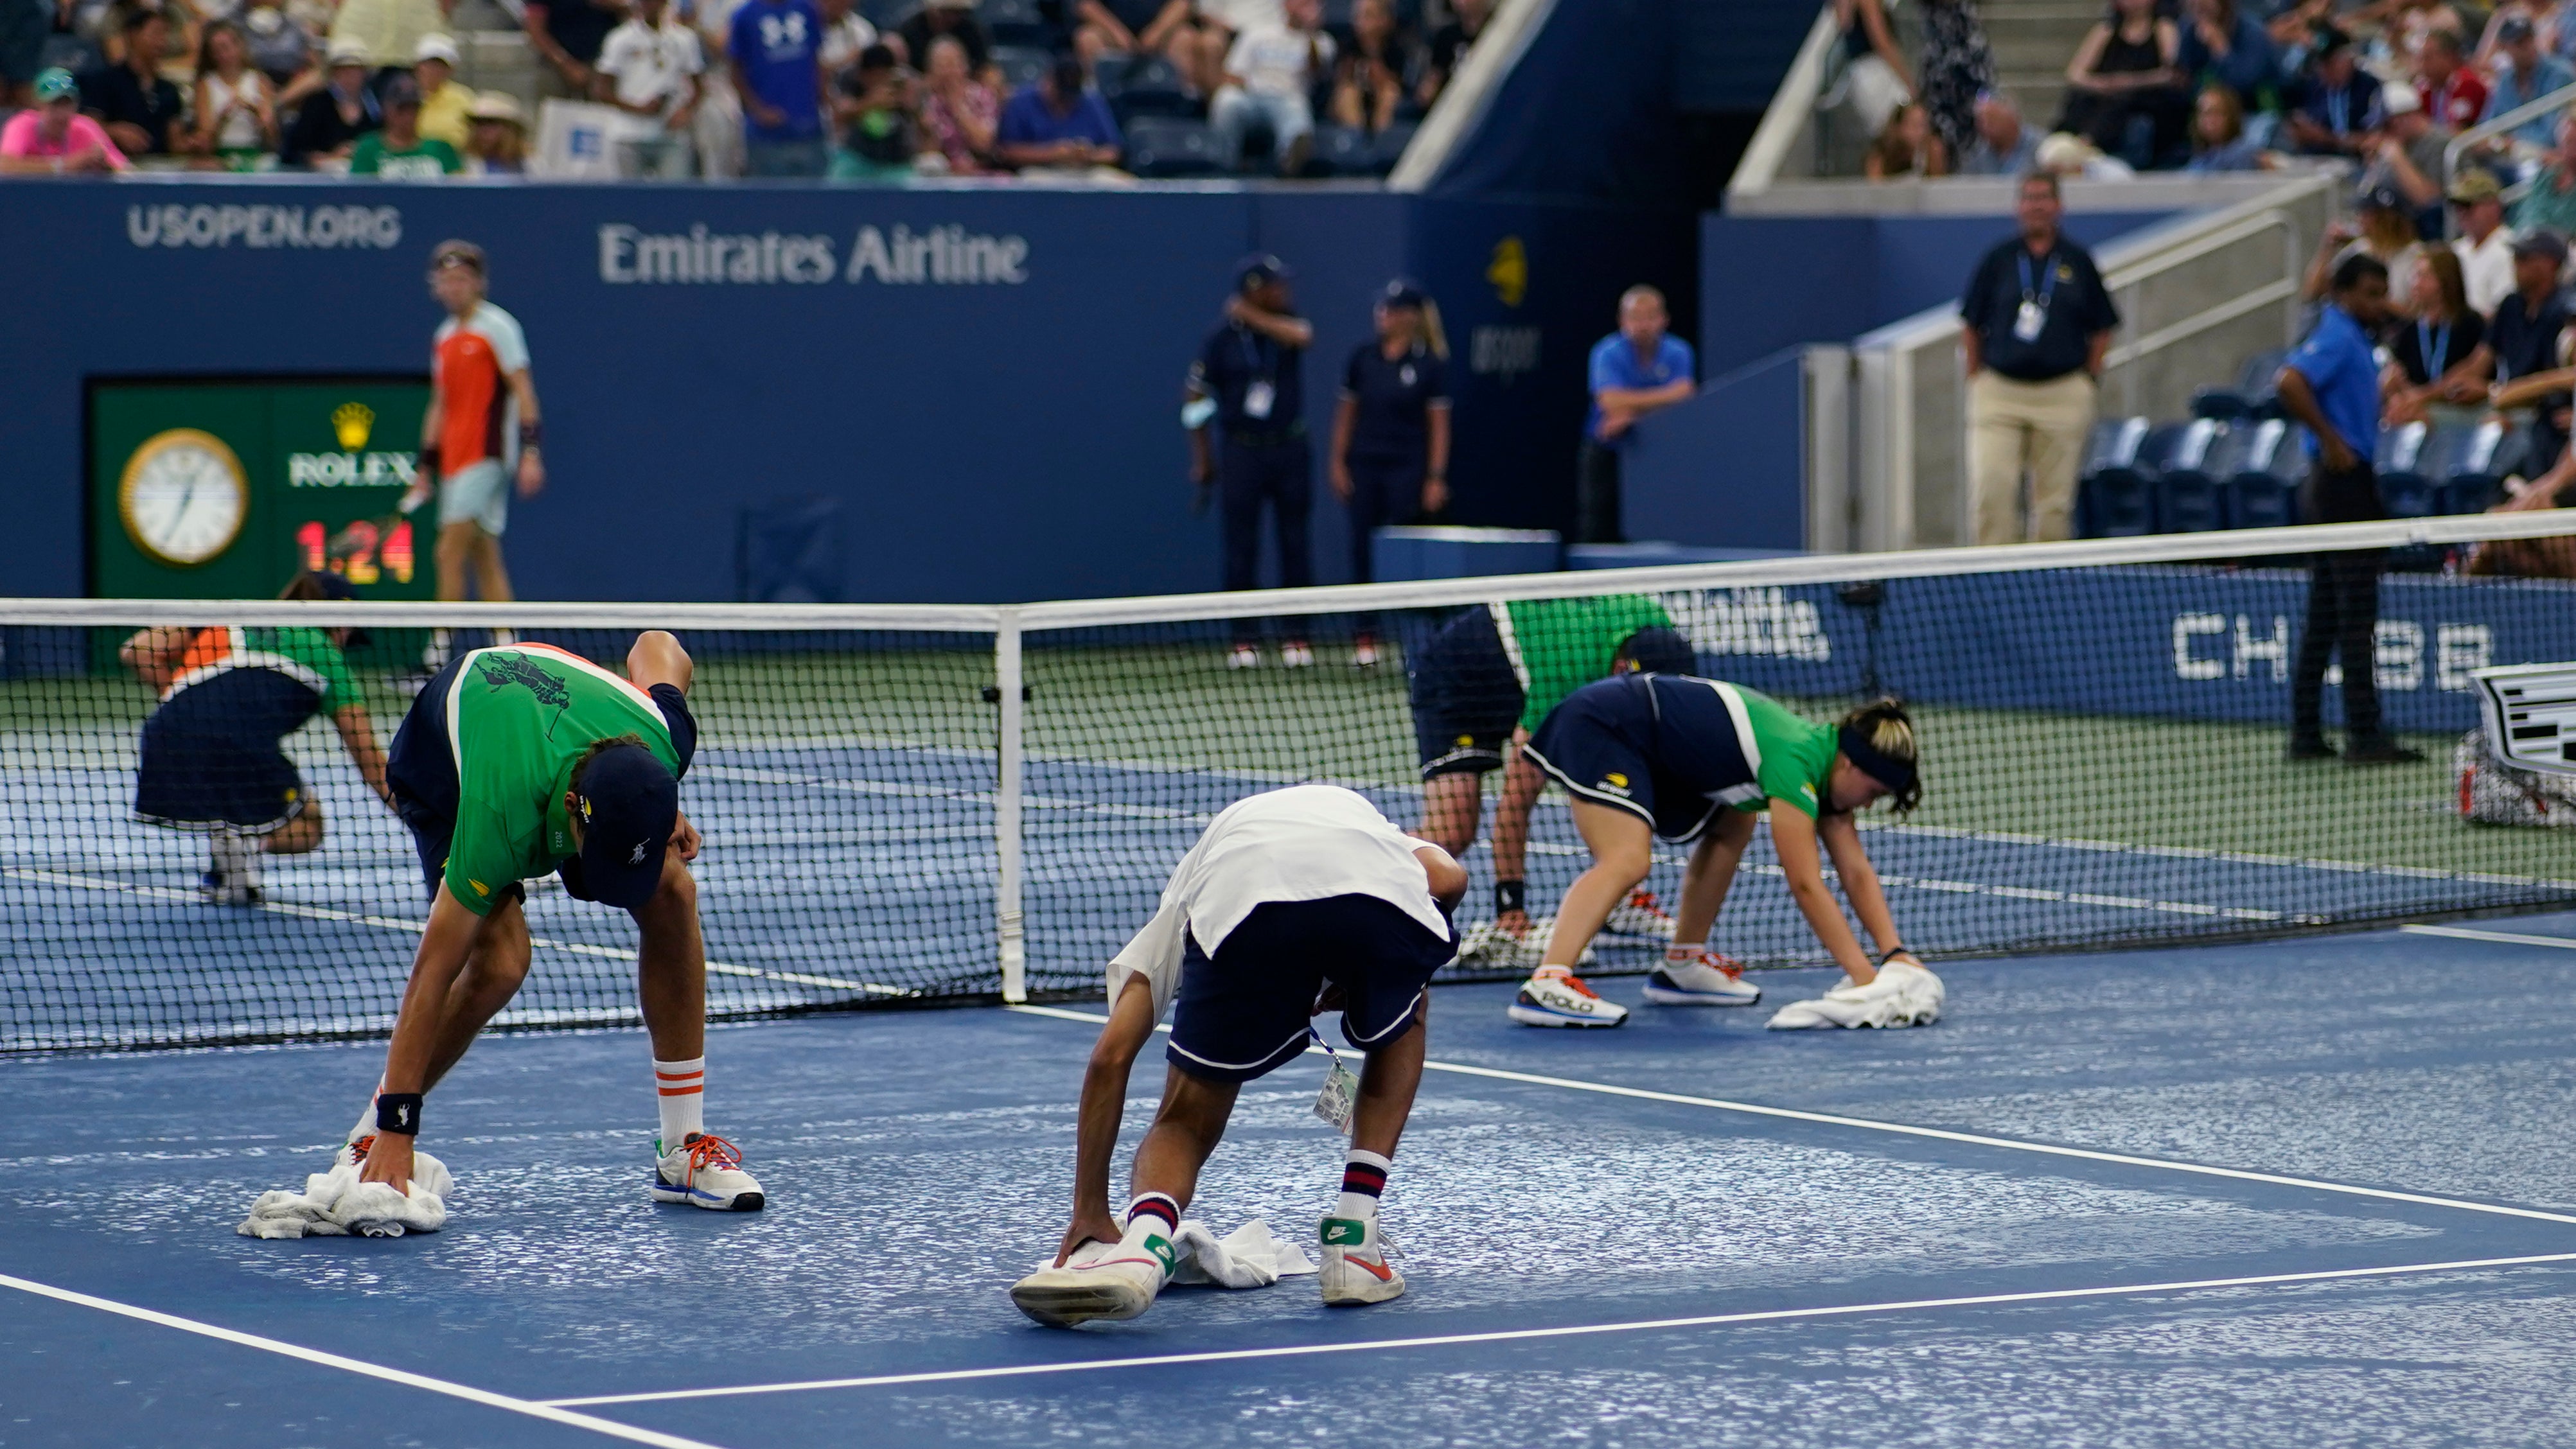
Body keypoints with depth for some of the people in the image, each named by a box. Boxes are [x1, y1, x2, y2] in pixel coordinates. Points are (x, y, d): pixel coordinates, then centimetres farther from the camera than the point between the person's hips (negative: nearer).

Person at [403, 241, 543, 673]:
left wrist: (530, 451, -19)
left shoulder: (498, 327, -6)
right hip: (455, 459, 8)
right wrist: (425, 468, 18)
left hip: (487, 455, -8)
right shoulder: (444, 338, 17)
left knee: (450, 552, -13)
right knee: (483, 556, 6)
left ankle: (438, 657, -13)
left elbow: (522, 391, -10)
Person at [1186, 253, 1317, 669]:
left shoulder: (1286, 322, 2)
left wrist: (1250, 316, -18)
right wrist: (1202, 456, 0)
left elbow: (1301, 337, -23)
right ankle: (1245, 640, 2)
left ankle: (1296, 637, 7)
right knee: (1241, 548, -2)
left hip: (1291, 449, 2)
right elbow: (1196, 398, 3)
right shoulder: (1222, 339, -4)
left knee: (1296, 545, 3)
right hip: (1242, 451, -2)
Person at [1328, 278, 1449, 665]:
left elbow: (1439, 422, -3)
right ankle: (1366, 637, 7)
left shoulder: (1429, 363, -4)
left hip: (1407, 469, -3)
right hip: (1364, 466, 3)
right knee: (1363, 550, 1)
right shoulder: (1362, 357, 5)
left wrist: (1437, 477, -7)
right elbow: (1347, 411, 11)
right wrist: (1338, 462, 5)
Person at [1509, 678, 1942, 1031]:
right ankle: (1546, 985, -41)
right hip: (1602, 725, -10)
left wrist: (1895, 953, -6)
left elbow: (1856, 871, 5)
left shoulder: (1826, 761, 3)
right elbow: (1806, 885, -28)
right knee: (1628, 861, -28)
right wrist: (1865, 977, -28)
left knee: (1731, 828, 17)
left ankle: (1682, 966, 19)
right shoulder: (1796, 761, -25)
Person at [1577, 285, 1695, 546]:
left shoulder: (1679, 354, -3)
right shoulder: (1607, 354, -11)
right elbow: (1612, 404, -24)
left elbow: (1683, 398, -17)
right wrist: (1662, 397, -18)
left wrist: (1630, 414, -25)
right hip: (1607, 453, -2)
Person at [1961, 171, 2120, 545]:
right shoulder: (1998, 260, 6)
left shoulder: (2079, 262, 6)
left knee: (2054, 499, 2)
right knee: (1992, 488, -13)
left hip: (2062, 397, 0)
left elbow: (2102, 330, 10)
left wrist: (2088, 380, 2)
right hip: (1999, 393, 0)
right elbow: (1971, 325, 10)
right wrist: (1976, 377, 4)